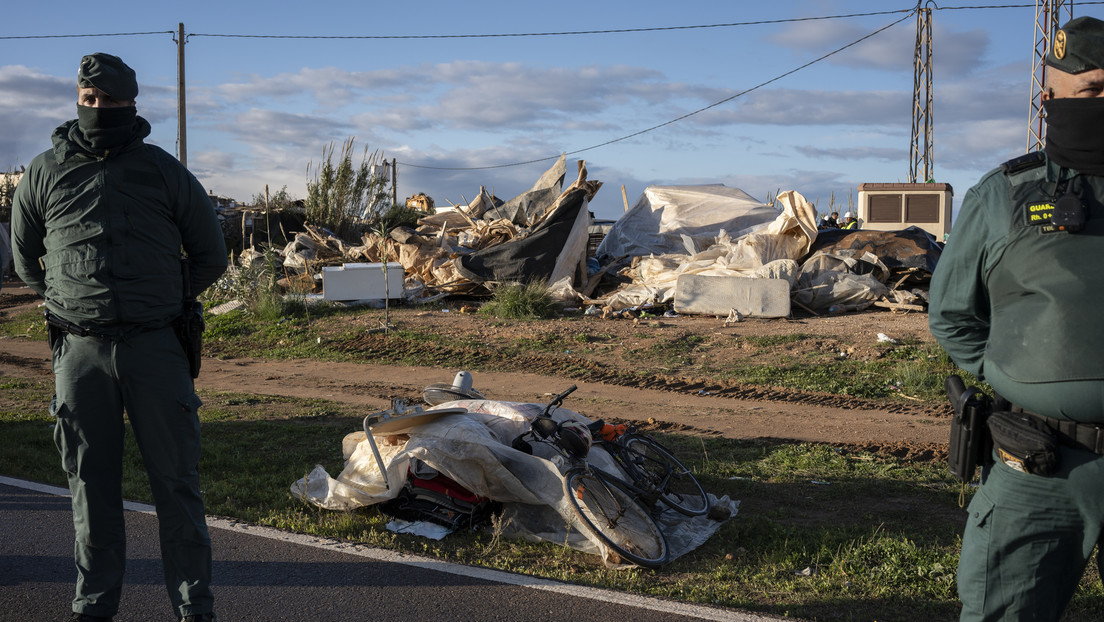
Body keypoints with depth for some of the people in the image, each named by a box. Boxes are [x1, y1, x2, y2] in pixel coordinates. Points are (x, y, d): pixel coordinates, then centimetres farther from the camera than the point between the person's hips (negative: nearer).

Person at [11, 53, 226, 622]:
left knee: (175, 480, 0)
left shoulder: (165, 172, 7)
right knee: (91, 483, 7)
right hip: (79, 348, 1)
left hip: (155, 346, -1)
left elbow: (211, 258, 16)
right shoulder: (44, 173, 10)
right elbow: (25, 259, 23)